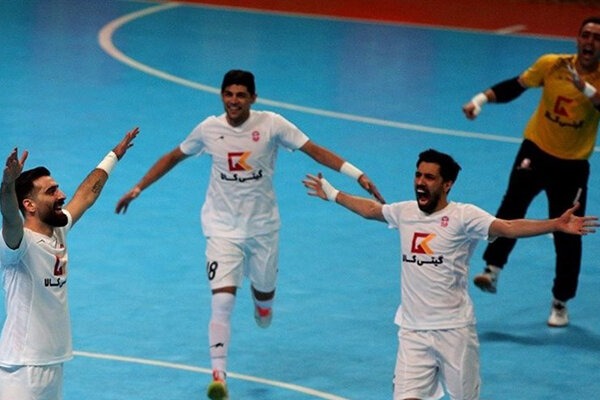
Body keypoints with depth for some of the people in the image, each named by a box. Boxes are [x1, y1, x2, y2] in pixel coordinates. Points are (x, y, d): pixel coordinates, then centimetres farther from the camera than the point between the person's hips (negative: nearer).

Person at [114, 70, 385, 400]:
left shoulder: (271, 124, -12)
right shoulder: (209, 129, -7)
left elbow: (316, 151, -12)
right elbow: (173, 158, 8)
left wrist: (358, 176, -20)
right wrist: (138, 188, 10)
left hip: (263, 226, 1)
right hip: (223, 227, -1)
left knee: (264, 293, 16)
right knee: (222, 301, -16)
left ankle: (259, 294, 56)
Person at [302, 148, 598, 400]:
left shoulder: (463, 216, -10)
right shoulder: (405, 212, 6)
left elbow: (508, 228, -23)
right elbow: (370, 209, 26)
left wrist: (557, 225, -38)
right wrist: (332, 194, 39)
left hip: (454, 330, -4)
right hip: (412, 331, 4)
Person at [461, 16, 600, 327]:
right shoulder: (552, 65, -8)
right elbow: (515, 86, 0)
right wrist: (482, 98, -11)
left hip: (573, 164, 0)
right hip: (536, 149, 0)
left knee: (567, 236, 4)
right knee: (512, 206, -22)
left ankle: (560, 303, 18)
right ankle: (492, 270, -18)